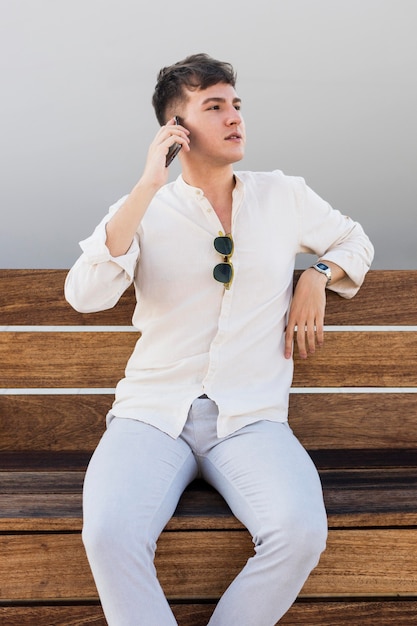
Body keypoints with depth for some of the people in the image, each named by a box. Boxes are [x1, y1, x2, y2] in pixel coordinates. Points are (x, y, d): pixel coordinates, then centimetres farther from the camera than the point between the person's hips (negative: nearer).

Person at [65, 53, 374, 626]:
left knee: (301, 533, -29)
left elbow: (355, 240, 30)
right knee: (109, 536, -30)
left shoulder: (285, 196, 12)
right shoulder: (142, 209, 7)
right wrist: (148, 185, -12)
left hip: (252, 420, 1)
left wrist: (318, 277, 7)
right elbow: (84, 294, -11)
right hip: (152, 412, -1)